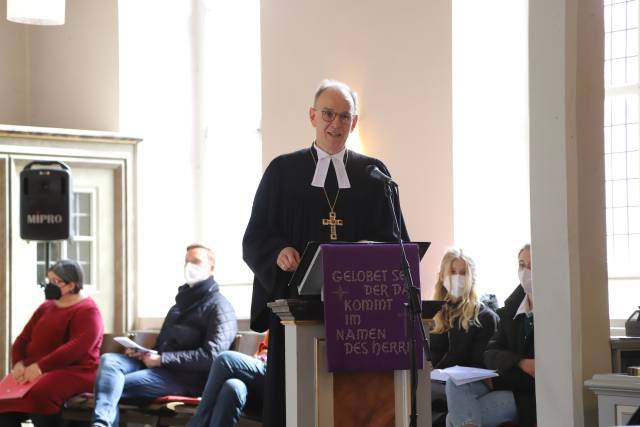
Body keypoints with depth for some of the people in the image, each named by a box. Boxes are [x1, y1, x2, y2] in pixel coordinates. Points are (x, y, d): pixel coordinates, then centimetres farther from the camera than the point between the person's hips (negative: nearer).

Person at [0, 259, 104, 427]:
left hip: (73, 370, -7)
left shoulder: (87, 311, -5)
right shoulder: (45, 307, 20)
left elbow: (78, 347, -20)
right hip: (36, 370, 7)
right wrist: (19, 363, -5)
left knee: (39, 394, -36)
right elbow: (23, 339, 17)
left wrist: (40, 366, -26)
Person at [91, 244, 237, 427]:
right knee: (109, 359, -19)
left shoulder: (219, 307, -2)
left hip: (186, 377, -8)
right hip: (158, 365, 8)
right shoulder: (183, 301, 26)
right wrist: (143, 352, 6)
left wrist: (162, 359, -15)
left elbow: (211, 355, -15)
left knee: (111, 385, -23)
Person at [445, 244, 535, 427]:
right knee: (456, 384, -23)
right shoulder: (512, 308, 12)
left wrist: (498, 378, -15)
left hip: (530, 394, -6)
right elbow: (491, 354, 3)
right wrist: (520, 363, -18)